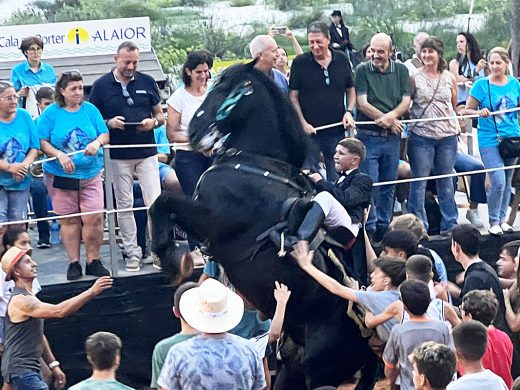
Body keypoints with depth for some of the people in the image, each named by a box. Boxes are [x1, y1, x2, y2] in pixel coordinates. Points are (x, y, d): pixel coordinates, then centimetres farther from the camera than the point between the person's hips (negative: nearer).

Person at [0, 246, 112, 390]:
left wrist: (53, 365, 18)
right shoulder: (19, 300, -18)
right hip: (19, 368, -10)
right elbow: (59, 311, -28)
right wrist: (91, 292, -29)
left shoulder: (29, 297, 16)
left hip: (30, 368, 10)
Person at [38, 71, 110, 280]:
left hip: (90, 174, 2)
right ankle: (73, 263, 14)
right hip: (60, 176, -1)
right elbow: (42, 143, -4)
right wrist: (60, 155, -19)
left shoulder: (90, 109, 6)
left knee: (94, 218, -7)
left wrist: (97, 143, -16)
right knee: (69, 220, 4)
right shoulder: (51, 113, -1)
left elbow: (105, 134, 6)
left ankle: (93, 261, 6)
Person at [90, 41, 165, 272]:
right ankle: (131, 252, 12)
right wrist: (109, 123, -14)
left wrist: (153, 122, -9)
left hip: (147, 153, 1)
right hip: (118, 155, -1)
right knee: (124, 206, 5)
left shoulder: (147, 83, 6)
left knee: (155, 203, -5)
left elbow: (160, 116, 13)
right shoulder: (101, 85, 1)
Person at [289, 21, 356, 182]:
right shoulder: (300, 63, -3)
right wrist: (303, 123, -11)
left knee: (336, 177, 10)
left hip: (337, 130, 2)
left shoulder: (342, 60, 4)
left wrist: (349, 111, -3)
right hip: (310, 130, -2)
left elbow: (350, 90, 14)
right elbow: (293, 96, -2)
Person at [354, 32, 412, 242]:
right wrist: (390, 121, -11)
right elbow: (362, 103, -9)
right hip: (368, 136, -3)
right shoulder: (362, 70, -2)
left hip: (392, 137, 3)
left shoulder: (401, 70, 7)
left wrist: (388, 116, -18)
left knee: (389, 186, 9)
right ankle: (369, 228, 0)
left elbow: (406, 102, 1)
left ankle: (384, 227, 19)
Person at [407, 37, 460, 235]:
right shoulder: (415, 78, -1)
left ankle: (449, 225, 18)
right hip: (421, 136, -3)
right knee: (419, 182, 0)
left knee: (446, 182, 10)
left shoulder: (450, 78, 8)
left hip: (447, 135, 3)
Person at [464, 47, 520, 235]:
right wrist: (480, 112, -24)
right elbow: (467, 110, -4)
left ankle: (502, 218, 24)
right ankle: (493, 222, 3)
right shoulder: (481, 84, -6)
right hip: (490, 140, -4)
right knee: (498, 182, -13)